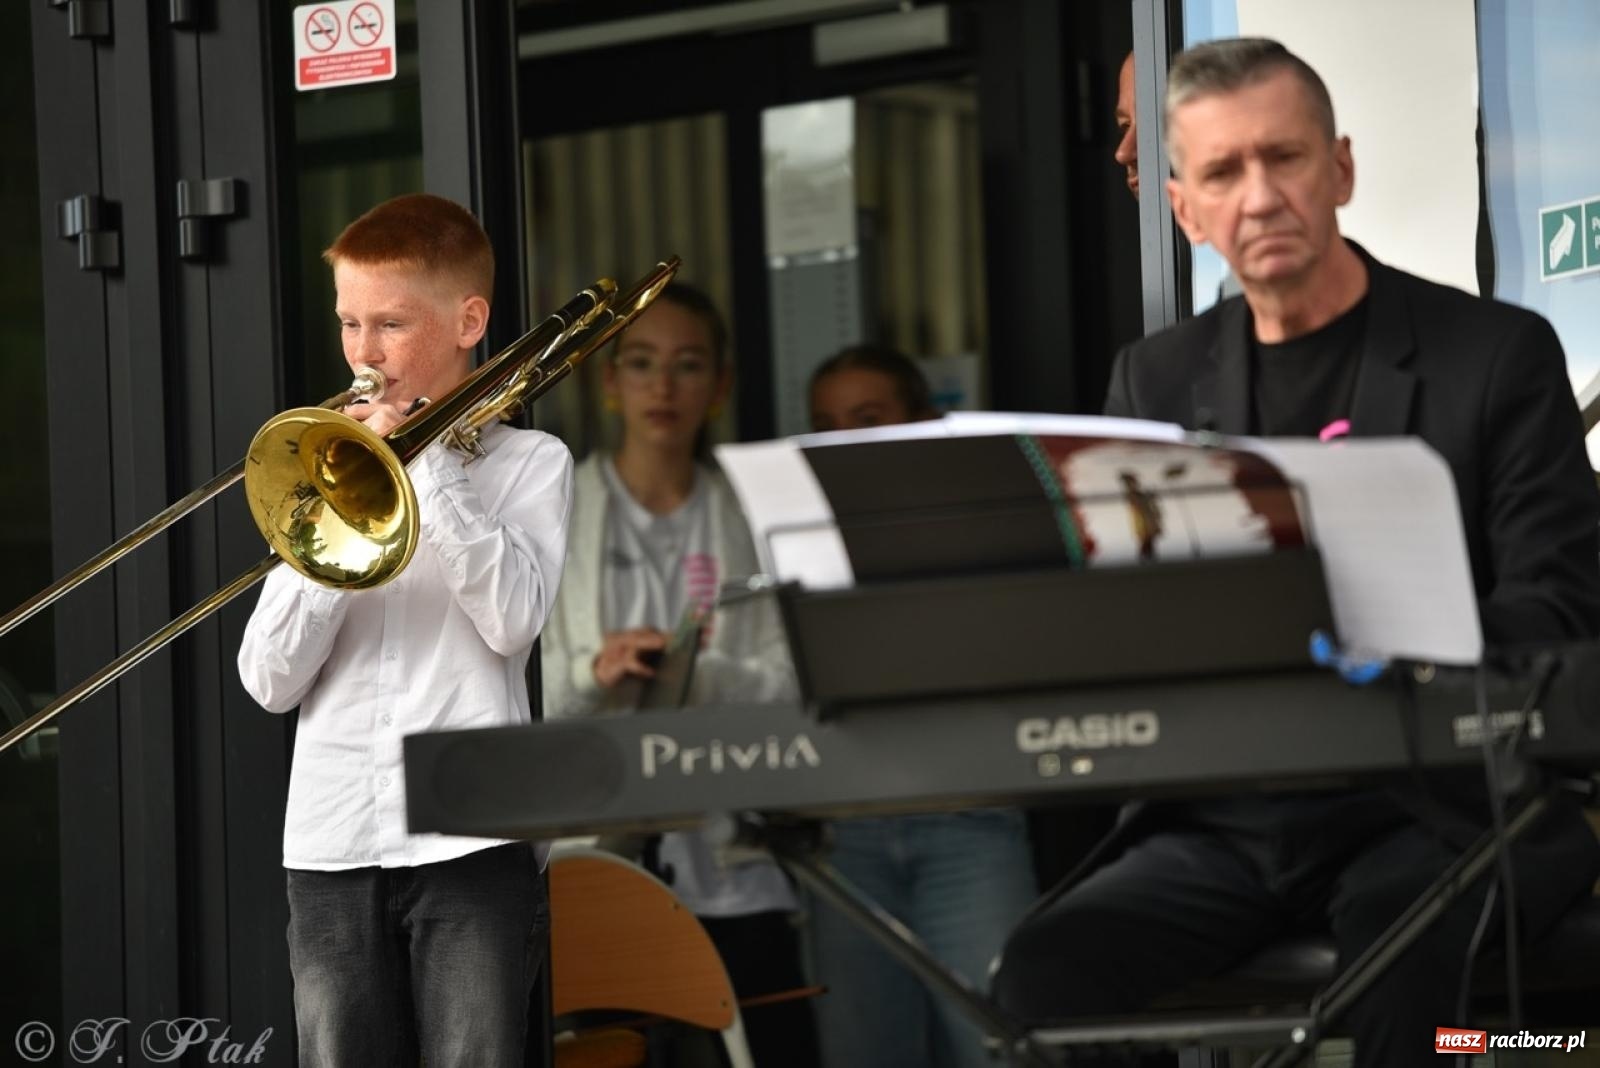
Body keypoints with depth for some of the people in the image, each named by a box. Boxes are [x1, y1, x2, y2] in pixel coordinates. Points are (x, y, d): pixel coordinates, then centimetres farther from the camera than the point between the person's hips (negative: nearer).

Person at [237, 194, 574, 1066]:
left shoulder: (528, 462, 8)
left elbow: (513, 619, -11)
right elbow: (271, 681, 6)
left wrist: (424, 455, -7)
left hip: (469, 839, -3)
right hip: (333, 846, 3)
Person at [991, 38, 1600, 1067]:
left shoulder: (1497, 354, 2)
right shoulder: (1157, 381, 14)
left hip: (1439, 801, -3)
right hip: (1230, 816, 4)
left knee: (1402, 940, -38)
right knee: (1045, 967, -25)